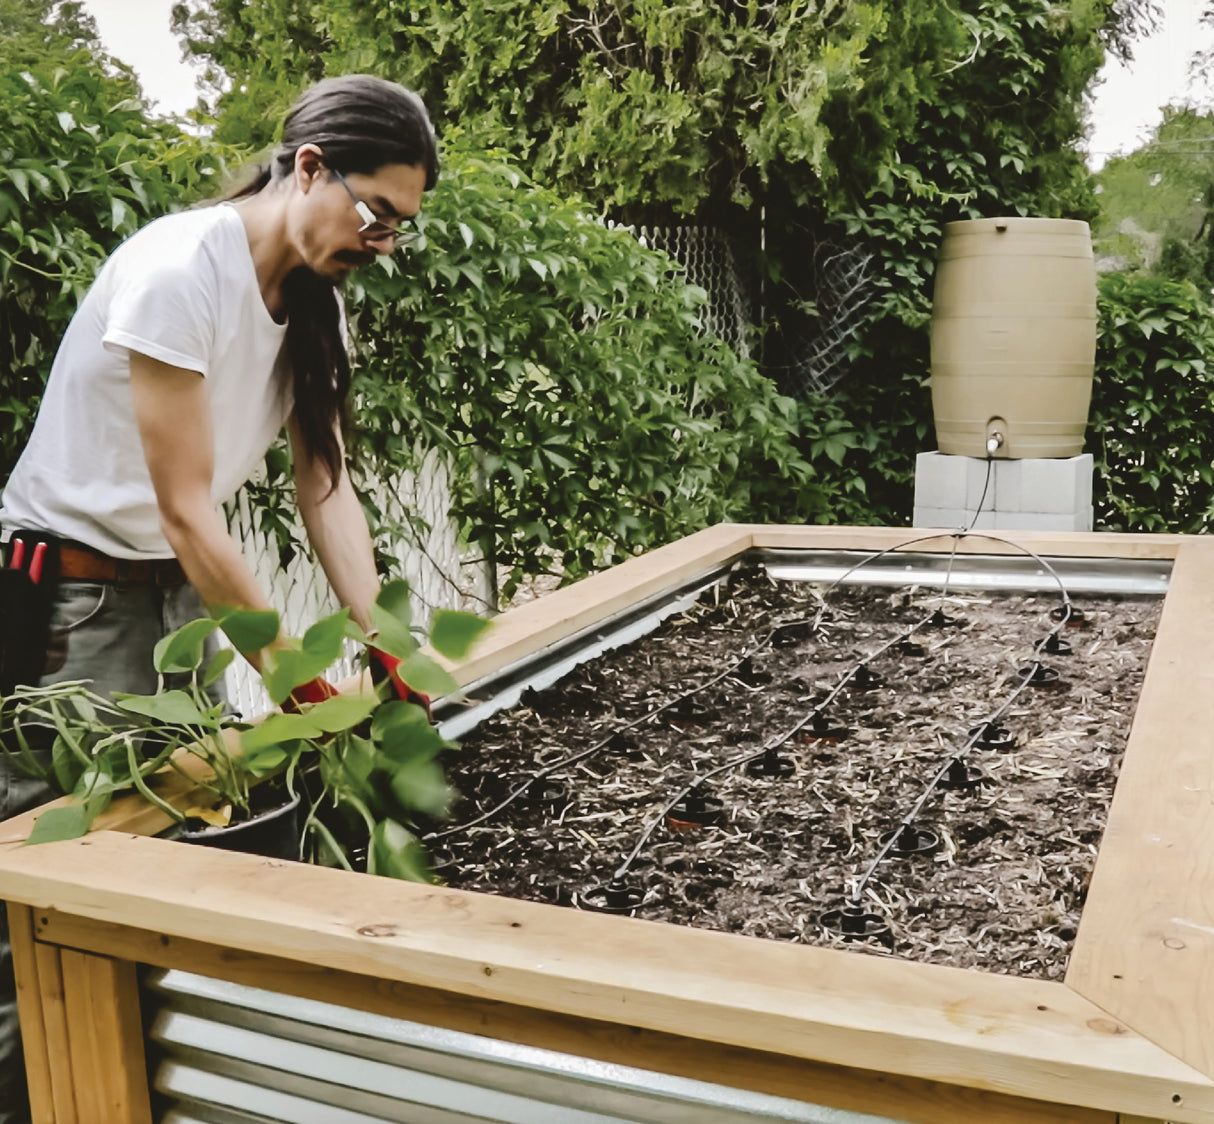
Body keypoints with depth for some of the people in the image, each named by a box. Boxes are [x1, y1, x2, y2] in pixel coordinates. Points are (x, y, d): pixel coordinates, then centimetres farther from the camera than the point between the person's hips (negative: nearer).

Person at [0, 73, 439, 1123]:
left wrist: (386, 645, -13)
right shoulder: (177, 271, -24)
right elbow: (187, 510, -25)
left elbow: (326, 484, -2)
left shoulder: (315, 299, 1)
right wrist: (301, 682, -24)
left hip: (182, 587, 8)